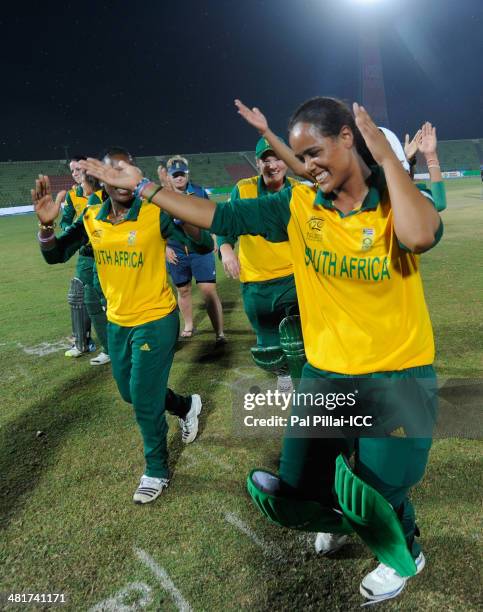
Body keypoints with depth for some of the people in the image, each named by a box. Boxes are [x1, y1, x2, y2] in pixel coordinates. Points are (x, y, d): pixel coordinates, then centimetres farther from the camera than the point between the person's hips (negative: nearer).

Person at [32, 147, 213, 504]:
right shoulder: (91, 218, -3)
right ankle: (188, 407, 49)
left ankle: (157, 471, 28)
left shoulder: (155, 214, -18)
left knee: (145, 403, 2)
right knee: (131, 393, 22)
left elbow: (204, 247, -23)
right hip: (117, 323, 6)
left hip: (156, 321, -6)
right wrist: (46, 224, -21)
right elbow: (55, 256, 0)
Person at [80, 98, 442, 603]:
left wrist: (386, 156, -25)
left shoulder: (395, 200, -11)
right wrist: (142, 187, -1)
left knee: (376, 496, 5)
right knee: (295, 495, 10)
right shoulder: (298, 206, -3)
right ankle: (343, 517, 48)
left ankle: (404, 558, 44)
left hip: (398, 377, -3)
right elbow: (221, 216, -1)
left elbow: (420, 235, -36)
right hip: (326, 374, 4)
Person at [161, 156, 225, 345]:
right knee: (183, 290, 14)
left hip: (201, 249, -1)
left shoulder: (199, 192, 1)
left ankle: (219, 332, -5)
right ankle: (188, 326, 33)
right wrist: (165, 248, 0)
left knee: (209, 290, -7)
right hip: (176, 252, 2)